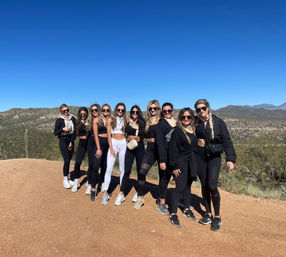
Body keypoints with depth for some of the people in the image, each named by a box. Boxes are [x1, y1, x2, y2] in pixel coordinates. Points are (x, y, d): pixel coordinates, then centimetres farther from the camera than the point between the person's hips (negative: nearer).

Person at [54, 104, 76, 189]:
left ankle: (67, 178, 22)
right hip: (63, 140, -3)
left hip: (71, 140, 3)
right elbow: (55, 132, -2)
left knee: (69, 160, 8)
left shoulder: (73, 119, 4)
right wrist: (62, 129, -19)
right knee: (66, 160, -10)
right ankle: (65, 180, 1)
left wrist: (71, 142, -4)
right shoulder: (59, 120, -3)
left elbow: (75, 131, 3)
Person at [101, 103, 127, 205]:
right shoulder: (110, 120, 4)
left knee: (122, 169, 4)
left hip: (123, 144, 2)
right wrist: (111, 148, -8)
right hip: (113, 143, -2)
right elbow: (109, 135, 0)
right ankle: (105, 193, -3)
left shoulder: (125, 120, 10)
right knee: (109, 169, -9)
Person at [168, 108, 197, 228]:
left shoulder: (194, 130, 8)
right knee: (180, 187, -6)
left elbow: (195, 146, 14)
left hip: (192, 163, 6)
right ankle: (173, 214, 6)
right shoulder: (177, 131, -10)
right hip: (181, 162, -6)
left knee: (188, 186, 16)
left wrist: (196, 163, 10)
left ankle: (186, 209, 32)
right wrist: (174, 166, -14)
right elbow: (173, 149, -12)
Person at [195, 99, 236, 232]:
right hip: (200, 156, 3)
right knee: (204, 186, 8)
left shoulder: (218, 122, -6)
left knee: (212, 186, -13)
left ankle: (217, 217, 8)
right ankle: (208, 214, 25)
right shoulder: (196, 122, 1)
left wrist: (230, 158, -18)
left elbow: (227, 141, -8)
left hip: (214, 156, -3)